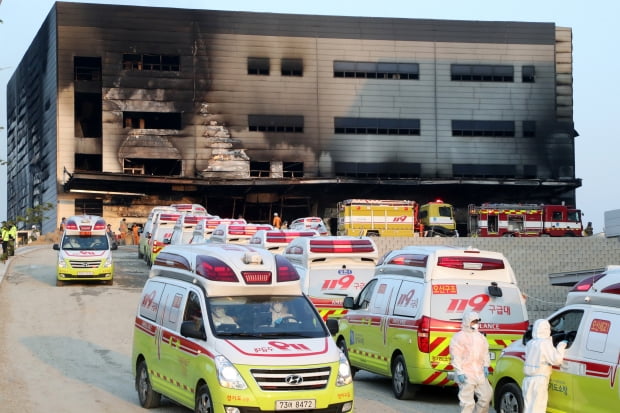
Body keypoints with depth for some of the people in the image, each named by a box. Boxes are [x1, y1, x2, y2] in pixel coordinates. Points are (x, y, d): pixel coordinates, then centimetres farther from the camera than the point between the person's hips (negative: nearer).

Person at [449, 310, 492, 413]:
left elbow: (485, 352, 22)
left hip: (480, 374, 7)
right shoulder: (459, 337, -7)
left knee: (486, 395, 9)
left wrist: (485, 366, 7)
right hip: (466, 376, -7)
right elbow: (455, 356, -11)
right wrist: (459, 372, -17)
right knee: (467, 401, -7)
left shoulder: (480, 337, 16)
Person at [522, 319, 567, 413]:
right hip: (539, 381, -8)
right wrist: (561, 346, 0)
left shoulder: (530, 344, 13)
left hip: (528, 380, 8)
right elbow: (556, 359, -15)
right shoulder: (545, 343, -12)